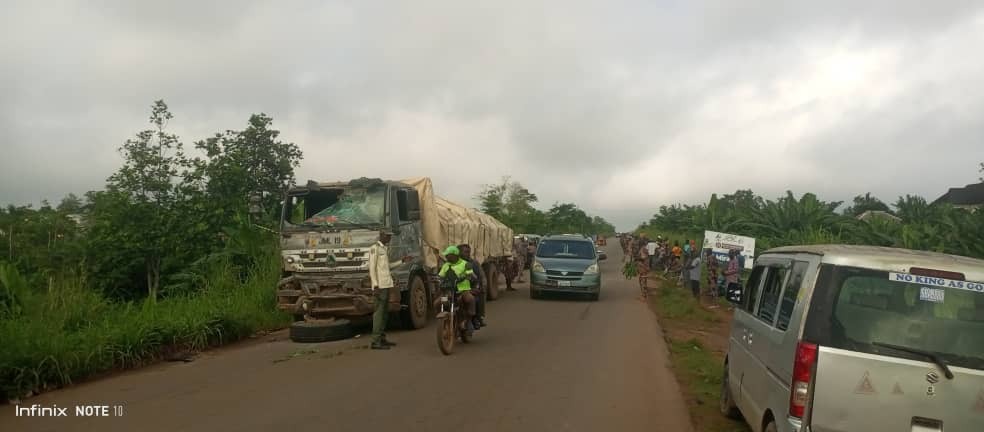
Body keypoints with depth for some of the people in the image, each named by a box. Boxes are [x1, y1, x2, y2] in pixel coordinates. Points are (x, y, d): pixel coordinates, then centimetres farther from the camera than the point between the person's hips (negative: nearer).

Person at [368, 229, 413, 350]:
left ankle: (382, 338, 20)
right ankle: (376, 341, -9)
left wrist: (402, 261, 17)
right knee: (379, 312, -10)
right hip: (380, 286, -9)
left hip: (386, 285, 9)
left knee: (385, 312, 13)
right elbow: (372, 268, -14)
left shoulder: (385, 248, 19)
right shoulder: (374, 248, -9)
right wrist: (375, 285, -20)